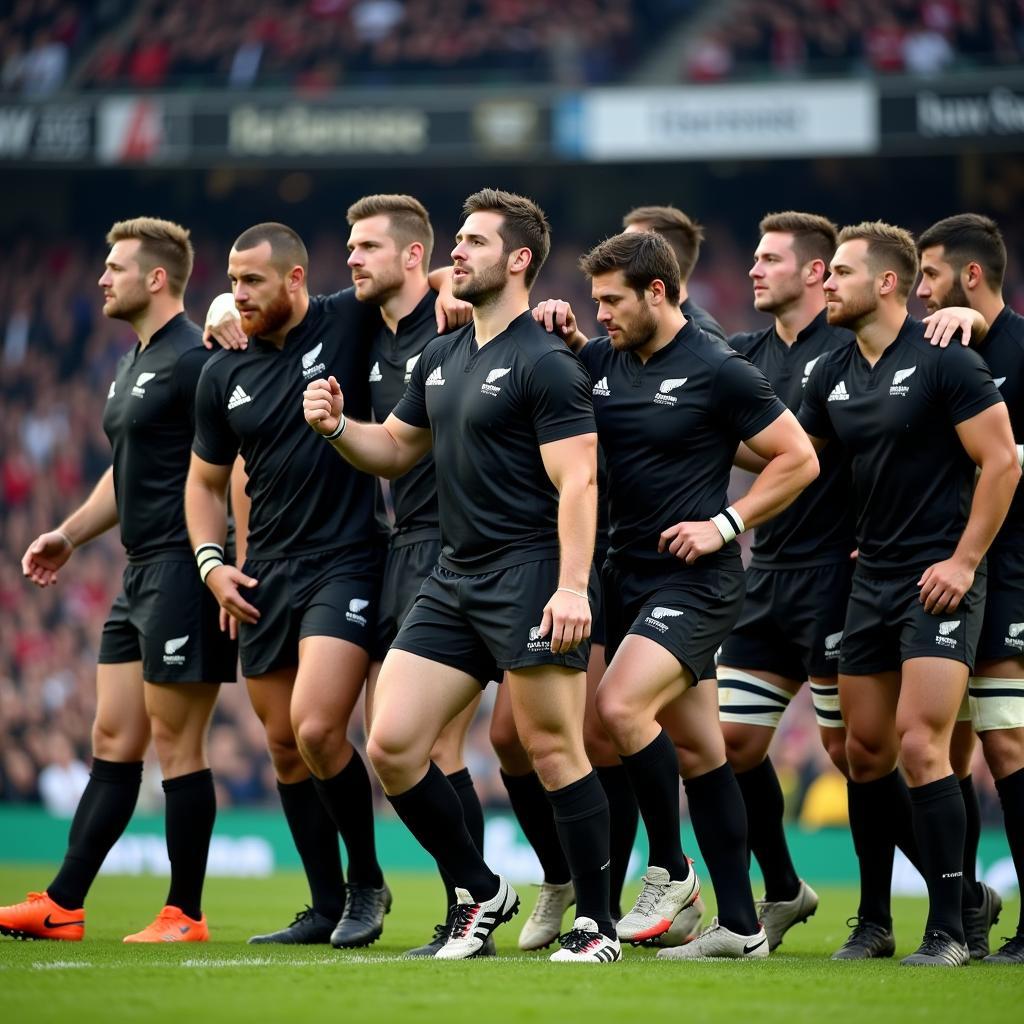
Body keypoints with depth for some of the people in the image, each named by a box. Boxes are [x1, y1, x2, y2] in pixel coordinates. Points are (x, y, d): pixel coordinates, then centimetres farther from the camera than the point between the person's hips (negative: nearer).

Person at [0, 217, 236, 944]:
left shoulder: (196, 360, -13)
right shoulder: (135, 364, 18)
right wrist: (70, 535, 22)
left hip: (184, 572, -10)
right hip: (141, 575, 10)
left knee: (175, 742, -5)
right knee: (113, 741, 9)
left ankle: (185, 916, 1)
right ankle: (61, 906, 11)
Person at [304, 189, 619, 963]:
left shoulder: (545, 363, -10)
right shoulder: (442, 360, 16)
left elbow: (578, 480, -17)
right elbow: (396, 450, 27)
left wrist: (573, 586, -26)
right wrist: (337, 426, 6)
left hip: (530, 577, -8)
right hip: (456, 580, 8)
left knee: (554, 750, -5)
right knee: (392, 745, 1)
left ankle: (598, 925, 5)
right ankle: (480, 894, 15)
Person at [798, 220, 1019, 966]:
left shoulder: (944, 361, -11)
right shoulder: (833, 375, 9)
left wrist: (964, 560, -13)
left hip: (939, 578, -7)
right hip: (871, 578, 7)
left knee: (920, 745, -15)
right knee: (865, 751, 9)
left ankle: (948, 928, -9)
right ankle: (875, 923, 20)